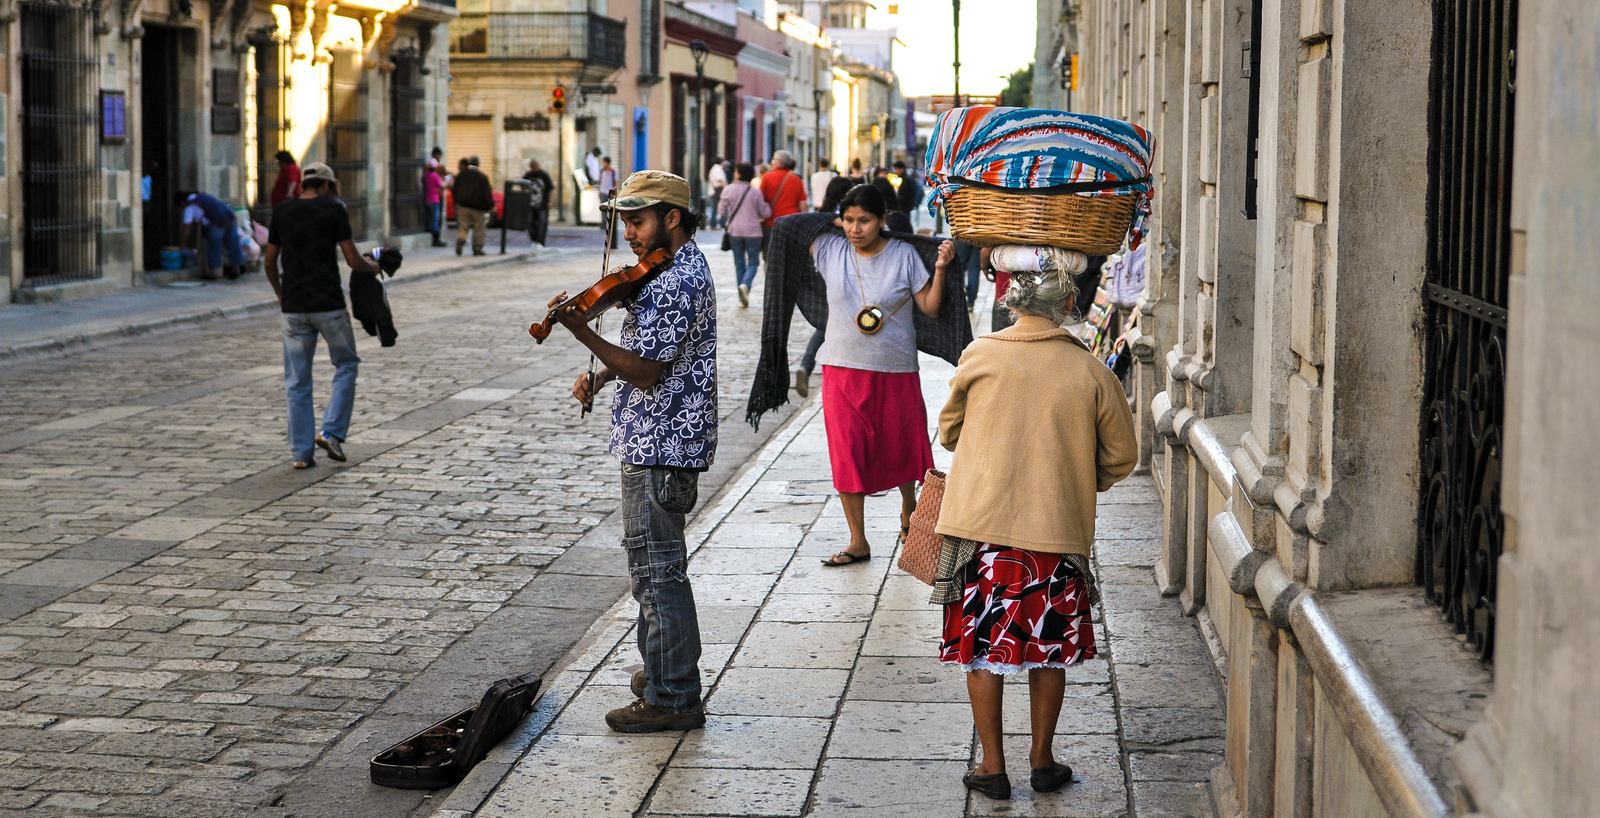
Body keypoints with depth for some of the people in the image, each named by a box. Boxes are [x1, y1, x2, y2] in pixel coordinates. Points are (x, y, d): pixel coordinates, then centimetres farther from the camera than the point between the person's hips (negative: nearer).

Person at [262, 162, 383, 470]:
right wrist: (373, 267, 16)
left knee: (297, 381, 8)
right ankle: (332, 432, 4)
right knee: (346, 365, 17)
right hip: (329, 305, -3)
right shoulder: (334, 210, -4)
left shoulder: (281, 212, 5)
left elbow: (269, 262, 9)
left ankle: (301, 452, 8)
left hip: (294, 307, 3)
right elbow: (353, 261, -6)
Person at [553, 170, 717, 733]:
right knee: (658, 563, 20)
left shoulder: (677, 282, -19)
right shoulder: (679, 268, 14)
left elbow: (645, 370, -24)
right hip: (661, 440, 11)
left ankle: (673, 698, 1)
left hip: (660, 446, -11)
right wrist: (600, 377, 8)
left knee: (655, 567, -5)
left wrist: (580, 330, -28)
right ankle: (666, 671, 32)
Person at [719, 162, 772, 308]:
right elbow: (765, 213, -1)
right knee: (753, 262, 7)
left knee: (739, 263, 10)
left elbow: (723, 210, -2)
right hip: (752, 231, -1)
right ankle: (745, 285, -21)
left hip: (735, 231, 1)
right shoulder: (755, 192, -6)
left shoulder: (729, 189, -5)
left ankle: (742, 298, 10)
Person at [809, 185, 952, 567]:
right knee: (847, 456, 0)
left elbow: (931, 308, -2)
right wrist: (831, 223, 3)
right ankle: (858, 542, 11)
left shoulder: (904, 255, -5)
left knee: (902, 448, 12)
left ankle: (908, 512, 42)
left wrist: (940, 269, -16)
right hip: (843, 371, 1)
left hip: (896, 371, -1)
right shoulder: (829, 250, -2)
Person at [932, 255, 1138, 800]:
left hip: (981, 522, -1)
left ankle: (992, 767, 14)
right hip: (1059, 529, 1)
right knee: (1049, 650, 15)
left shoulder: (980, 356, -5)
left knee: (981, 647, 10)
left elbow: (948, 432, 9)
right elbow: (1121, 456, 5)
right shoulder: (1090, 372, -5)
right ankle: (1043, 761, 23)